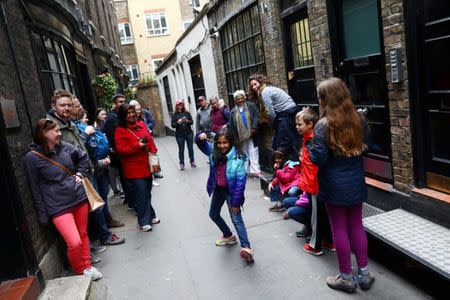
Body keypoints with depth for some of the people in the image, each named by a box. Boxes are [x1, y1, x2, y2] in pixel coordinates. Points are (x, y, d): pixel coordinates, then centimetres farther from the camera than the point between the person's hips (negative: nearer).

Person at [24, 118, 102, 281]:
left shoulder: (64, 147, 0)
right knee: (74, 243, -12)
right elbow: (35, 189, -7)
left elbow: (83, 157, 20)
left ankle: (87, 267, 36)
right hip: (58, 206, -5)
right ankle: (79, 272, 16)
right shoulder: (32, 157, -11)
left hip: (79, 198, 5)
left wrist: (80, 173, 6)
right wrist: (42, 214, -5)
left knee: (83, 235, 16)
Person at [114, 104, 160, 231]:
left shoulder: (141, 124, 10)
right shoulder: (120, 130, -8)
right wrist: (137, 146, -23)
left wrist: (154, 152, 2)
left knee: (147, 193, 16)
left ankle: (150, 216, 31)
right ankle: (144, 222, 12)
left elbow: (150, 139, 15)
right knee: (141, 195, -2)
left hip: (146, 166, 6)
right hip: (134, 169, -6)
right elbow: (120, 149, -14)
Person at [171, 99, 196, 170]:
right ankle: (181, 164, 11)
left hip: (189, 133, 2)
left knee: (190, 148, 7)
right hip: (180, 135, -1)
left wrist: (187, 121, -18)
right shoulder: (175, 115, -1)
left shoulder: (187, 113, 3)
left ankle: (192, 162, 19)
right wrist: (178, 122, -21)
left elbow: (191, 122, 2)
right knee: (181, 149, 3)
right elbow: (173, 125, -5)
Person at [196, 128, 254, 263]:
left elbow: (240, 181, -22)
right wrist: (200, 137, -21)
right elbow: (202, 144, 5)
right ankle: (228, 236, 42)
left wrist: (235, 201, -20)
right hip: (218, 190, 7)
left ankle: (246, 247, -14)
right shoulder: (213, 151, -11)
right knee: (213, 214, 21)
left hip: (231, 191, -7)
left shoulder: (237, 159, -25)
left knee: (236, 218, -14)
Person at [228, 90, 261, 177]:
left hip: (251, 135, -3)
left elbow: (257, 115, -7)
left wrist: (254, 127, -17)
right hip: (240, 137, 3)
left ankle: (255, 170, -9)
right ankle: (245, 170, 21)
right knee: (243, 153, 11)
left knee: (253, 152, -7)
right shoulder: (233, 111, 11)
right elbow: (231, 124, 9)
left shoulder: (251, 106, 3)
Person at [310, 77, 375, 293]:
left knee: (339, 229, 7)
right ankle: (364, 273, 28)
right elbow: (365, 147, 11)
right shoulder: (357, 119, 0)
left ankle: (346, 278, 20)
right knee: (357, 226, 17)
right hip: (356, 183, 5)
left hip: (334, 185, -5)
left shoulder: (323, 125, -18)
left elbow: (318, 158, -18)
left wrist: (311, 149, 0)